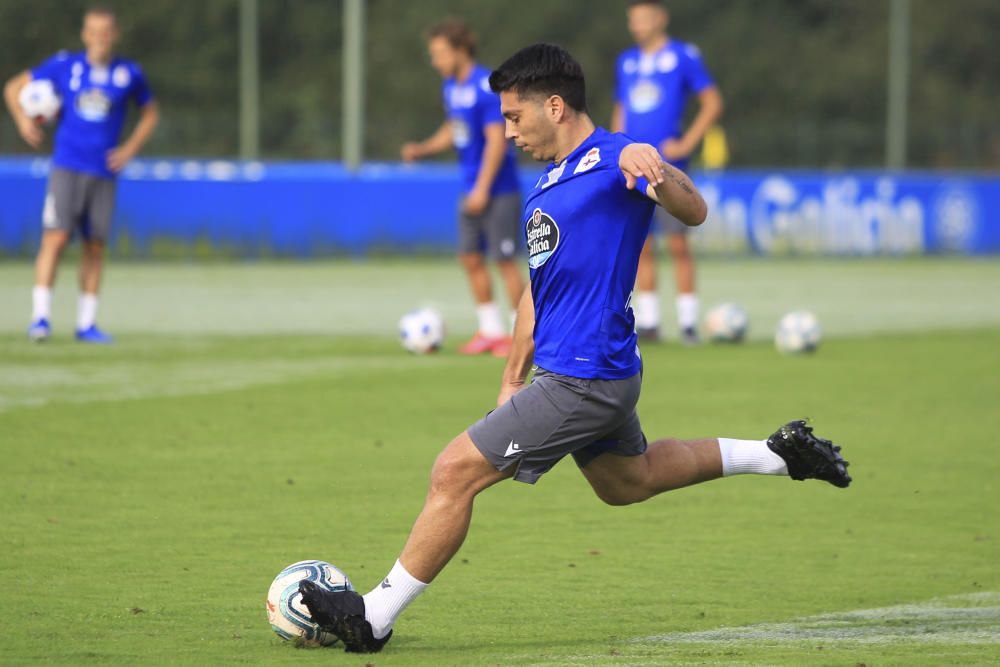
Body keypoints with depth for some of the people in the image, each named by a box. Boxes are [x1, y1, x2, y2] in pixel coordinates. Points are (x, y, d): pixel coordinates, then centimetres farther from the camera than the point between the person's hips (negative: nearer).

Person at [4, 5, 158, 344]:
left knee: (95, 247, 4)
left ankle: (86, 324, 13)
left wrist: (131, 148, 5)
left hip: (104, 173, 2)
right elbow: (13, 88, 10)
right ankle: (40, 316, -13)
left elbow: (150, 114, 19)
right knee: (56, 237, -14)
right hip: (67, 167, -2)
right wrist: (23, 121, -7)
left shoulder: (129, 74, 3)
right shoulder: (65, 66, 0)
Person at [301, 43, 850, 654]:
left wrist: (657, 172, -50)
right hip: (599, 375, 11)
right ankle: (780, 454, 34)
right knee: (625, 481, 29)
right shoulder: (550, 183, 16)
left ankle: (373, 619, -3)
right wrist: (513, 379, 24)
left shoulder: (614, 158, -14)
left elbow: (694, 212, -29)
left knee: (456, 471, -10)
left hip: (584, 382, -11)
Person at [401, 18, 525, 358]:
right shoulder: (452, 86, 9)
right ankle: (491, 330, 17)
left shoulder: (486, 87, -18)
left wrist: (482, 189, -21)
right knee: (470, 257, 8)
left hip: (498, 190, -9)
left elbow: (496, 140, -20)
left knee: (504, 260, -5)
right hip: (472, 189, 9)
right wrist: (423, 148, 6)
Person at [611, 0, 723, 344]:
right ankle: (648, 321, 8)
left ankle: (688, 321, -1)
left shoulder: (683, 56, -2)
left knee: (678, 243, -6)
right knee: (640, 247, 4)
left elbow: (713, 103, -2)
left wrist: (687, 143, -10)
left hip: (667, 168, -5)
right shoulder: (627, 61, 14)